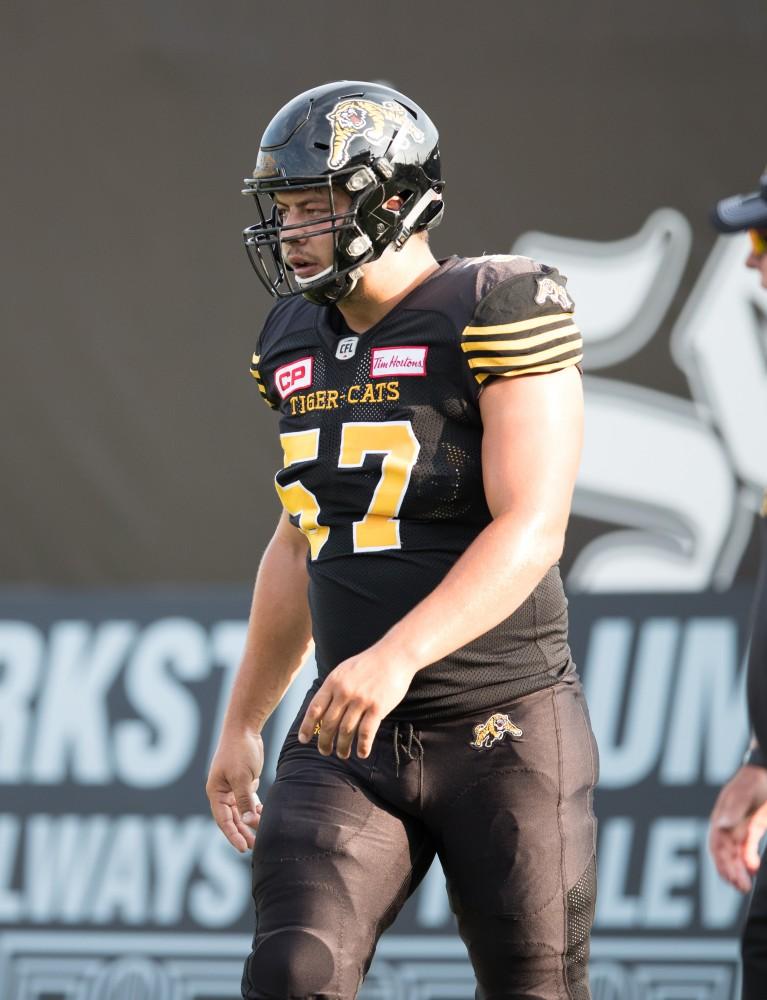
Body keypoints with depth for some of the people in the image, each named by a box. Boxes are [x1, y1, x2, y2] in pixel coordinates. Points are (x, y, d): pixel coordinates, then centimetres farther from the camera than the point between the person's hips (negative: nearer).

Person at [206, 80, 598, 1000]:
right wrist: (242, 723, 22)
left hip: (503, 728, -5)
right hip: (351, 744, 5)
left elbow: (530, 531, -21)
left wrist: (397, 656, -33)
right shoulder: (301, 340, 10)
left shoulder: (496, 313, -12)